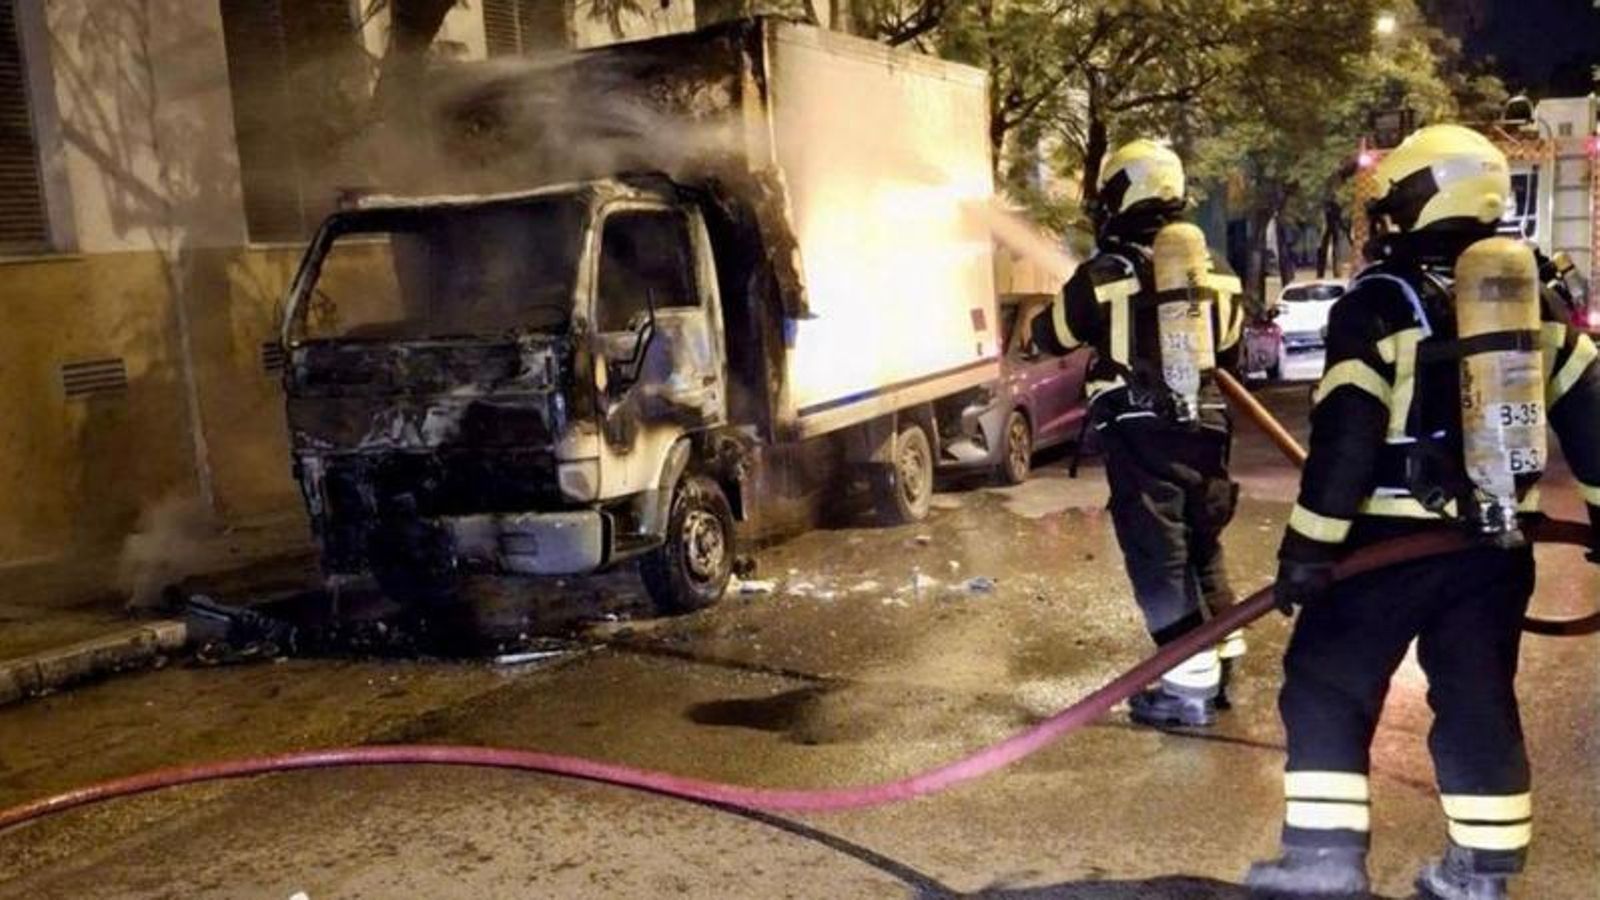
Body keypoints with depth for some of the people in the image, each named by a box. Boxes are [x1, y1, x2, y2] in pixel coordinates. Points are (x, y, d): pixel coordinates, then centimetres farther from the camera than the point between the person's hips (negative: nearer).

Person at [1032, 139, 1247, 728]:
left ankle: (1190, 690, 0)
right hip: (1204, 433, 6)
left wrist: (1041, 317, 29)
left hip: (1141, 438, -6)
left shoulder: (1103, 275, -7)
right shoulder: (1213, 274, 8)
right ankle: (1221, 667, 29)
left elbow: (1051, 337, 6)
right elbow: (1230, 351, 17)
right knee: (1203, 550, 19)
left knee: (1159, 559, -1)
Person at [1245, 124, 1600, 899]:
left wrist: (1309, 547, -14)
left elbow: (1344, 436, -16)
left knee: (1326, 686, 4)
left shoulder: (1378, 301, -10)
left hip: (1395, 537, -6)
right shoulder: (1536, 297, 10)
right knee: (1480, 698, 14)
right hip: (1497, 541, 6)